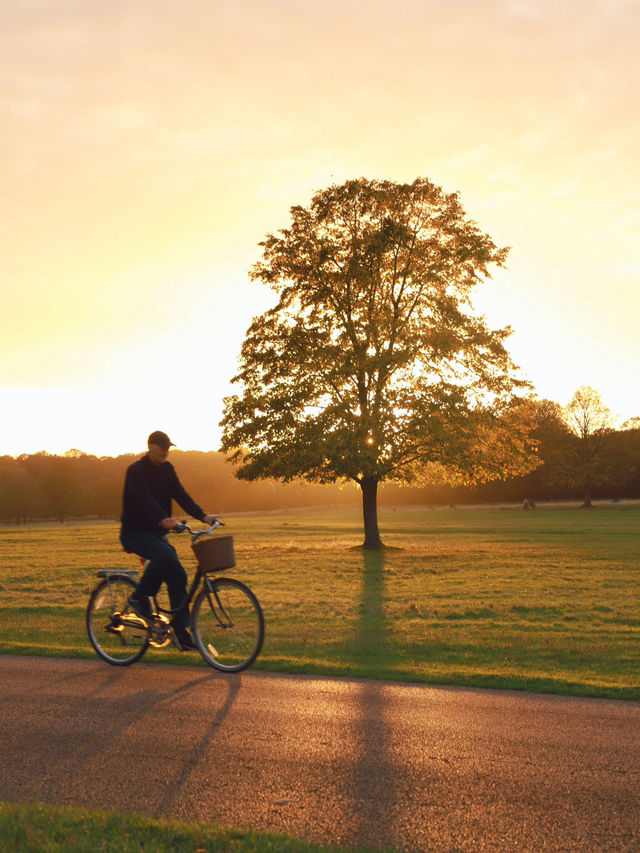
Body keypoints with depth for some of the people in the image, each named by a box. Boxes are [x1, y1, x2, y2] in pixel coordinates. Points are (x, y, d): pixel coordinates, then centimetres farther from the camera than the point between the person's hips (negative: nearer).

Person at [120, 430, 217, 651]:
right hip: (135, 533, -7)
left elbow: (180, 495, 1)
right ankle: (139, 598, -14)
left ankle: (181, 631, 1)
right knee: (164, 555, -34)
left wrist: (203, 516, -14)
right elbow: (145, 499, -30)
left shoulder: (166, 469, 7)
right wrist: (163, 519, -48)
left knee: (177, 576, -4)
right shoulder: (136, 471, -14)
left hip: (156, 533, 7)